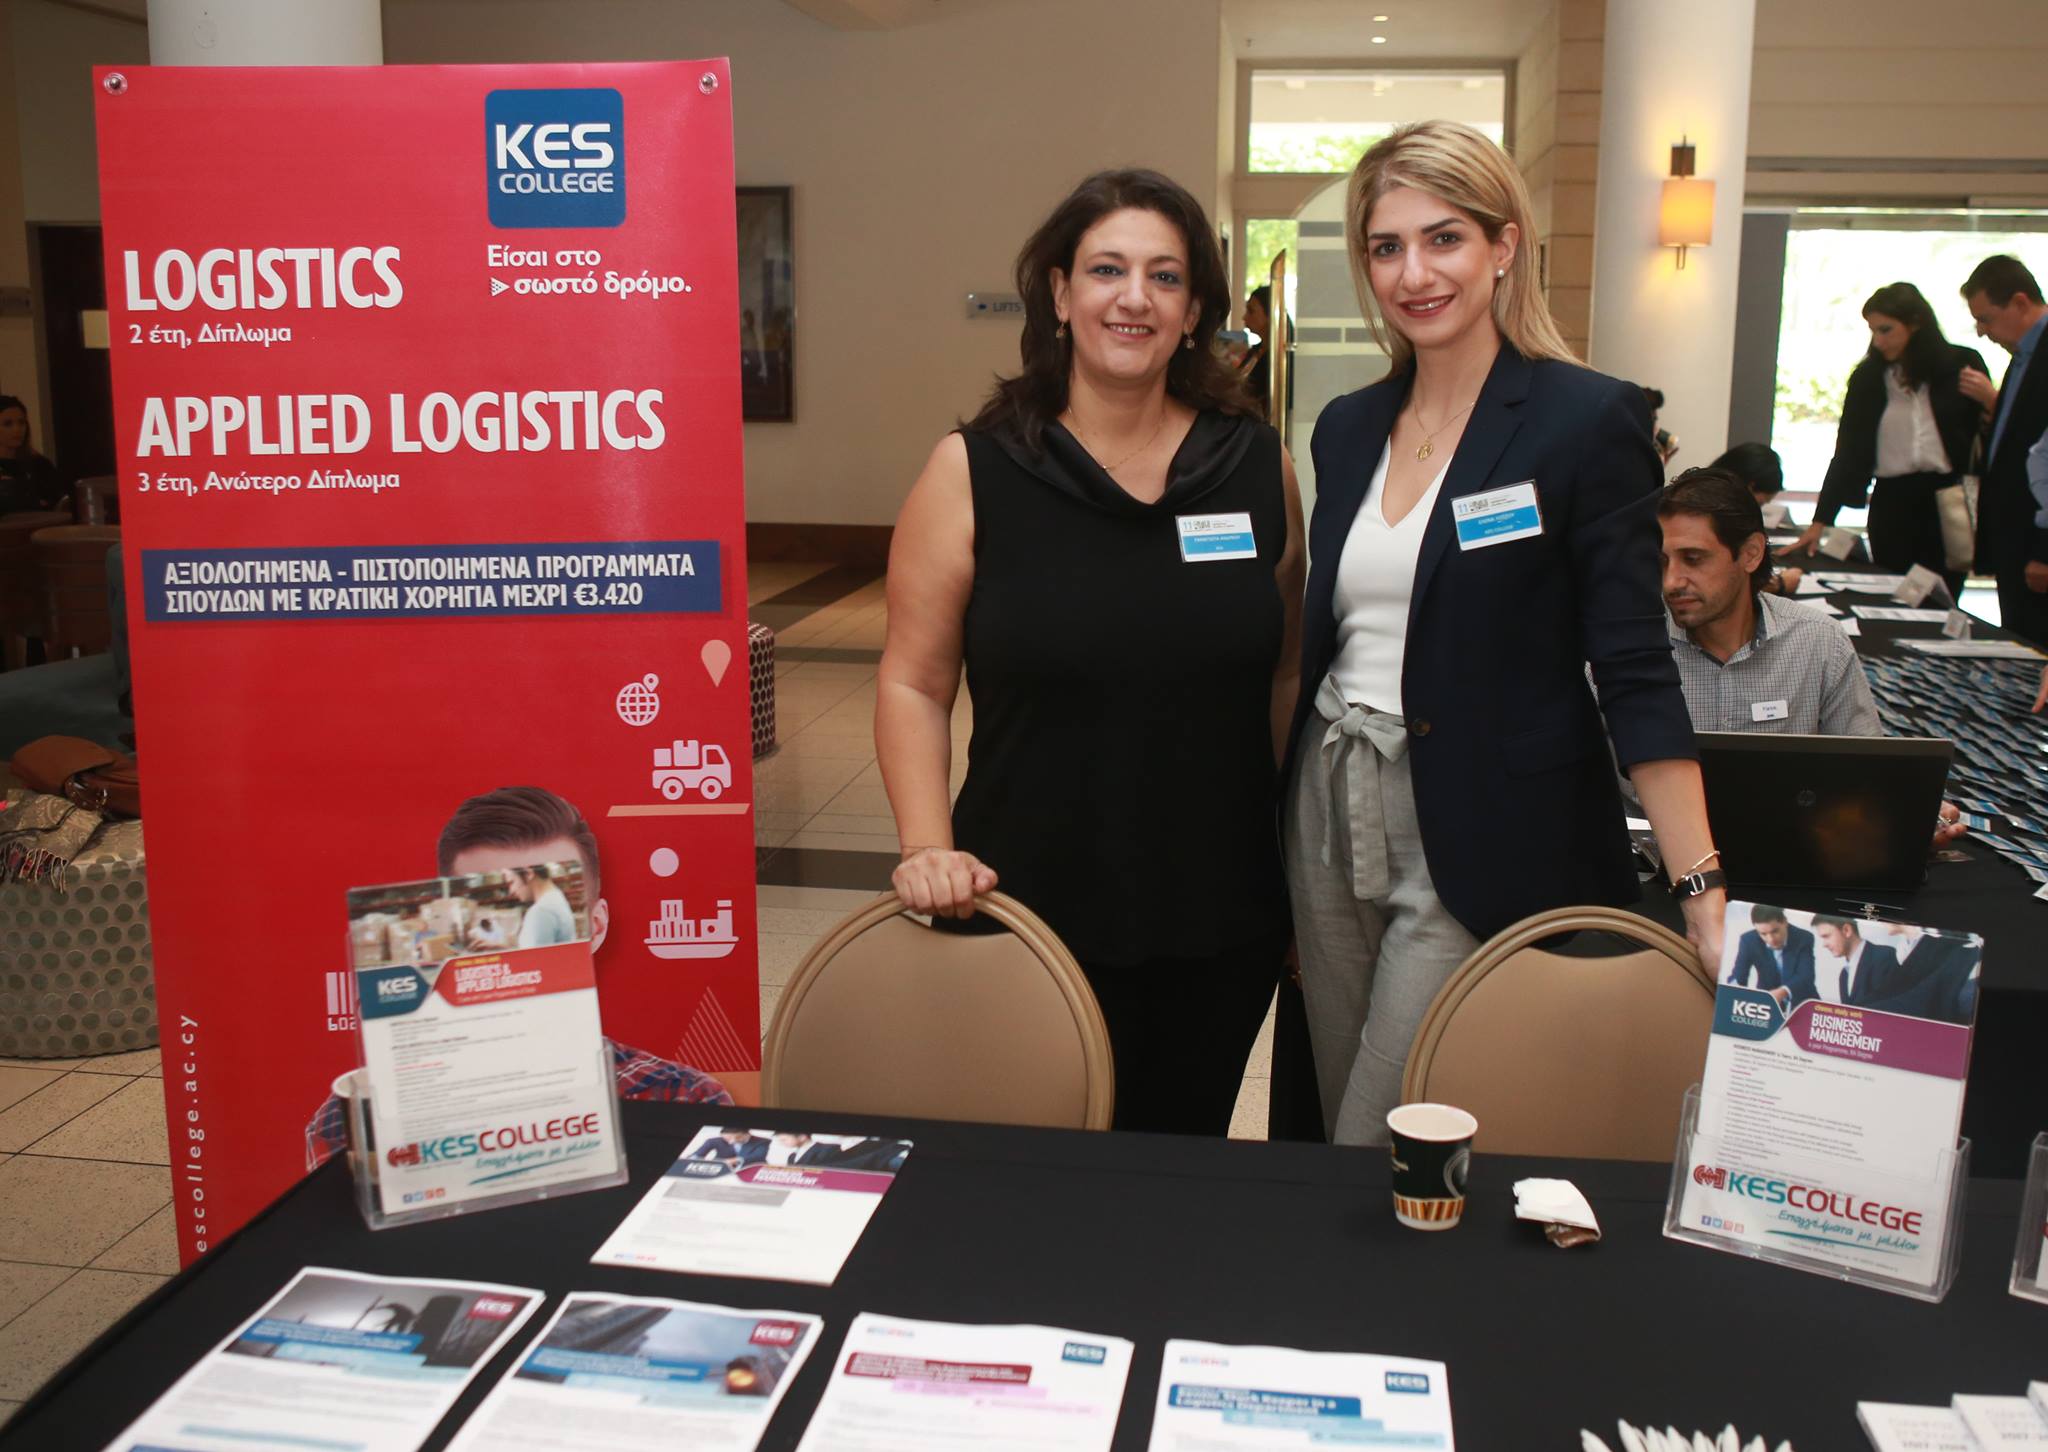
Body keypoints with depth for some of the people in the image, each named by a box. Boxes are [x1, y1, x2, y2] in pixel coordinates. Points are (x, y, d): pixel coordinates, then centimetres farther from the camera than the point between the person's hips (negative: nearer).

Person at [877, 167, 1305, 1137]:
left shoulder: (1258, 465, 2)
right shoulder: (975, 470, -4)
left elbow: (1285, 676, 8)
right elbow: (914, 685, -2)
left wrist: (1303, 870, 8)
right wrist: (929, 846, -14)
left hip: (1223, 921, 2)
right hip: (1036, 912, -2)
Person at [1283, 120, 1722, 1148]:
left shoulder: (1586, 421, -8)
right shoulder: (1348, 427, 9)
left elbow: (1636, 675, -11)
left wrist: (1705, 891, -19)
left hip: (1485, 848, -6)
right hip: (1330, 814, 6)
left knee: (1392, 1157, -3)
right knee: (1338, 1133, 14)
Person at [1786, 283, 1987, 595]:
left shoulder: (1961, 365, 0)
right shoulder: (1867, 378, 5)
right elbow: (1847, 452, 6)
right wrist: (1819, 522, 3)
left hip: (1950, 502, -1)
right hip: (1892, 502, 2)